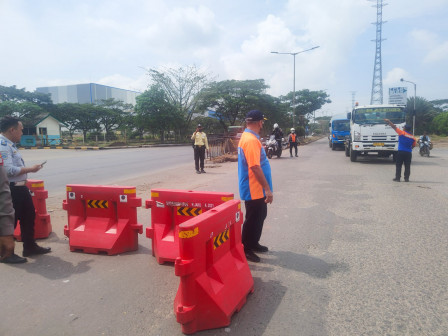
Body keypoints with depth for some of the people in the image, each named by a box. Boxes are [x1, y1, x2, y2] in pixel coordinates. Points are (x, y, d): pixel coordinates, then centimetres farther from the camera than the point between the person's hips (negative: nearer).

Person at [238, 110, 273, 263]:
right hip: (254, 190, -10)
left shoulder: (248, 137, 11)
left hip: (257, 189, 10)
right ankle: (245, 250, 16)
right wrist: (267, 188, -23)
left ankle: (254, 243, 35)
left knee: (259, 216, 21)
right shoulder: (251, 140, -22)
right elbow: (255, 167, -27)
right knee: (253, 219, 2)